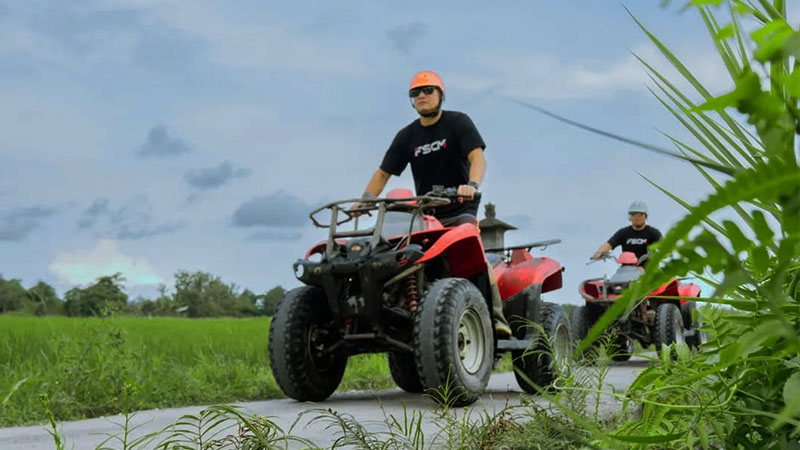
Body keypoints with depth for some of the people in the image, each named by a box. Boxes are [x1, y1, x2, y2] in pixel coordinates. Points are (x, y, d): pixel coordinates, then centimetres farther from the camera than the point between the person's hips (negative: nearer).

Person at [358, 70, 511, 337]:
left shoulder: (458, 123, -1)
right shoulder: (407, 136, 11)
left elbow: (477, 157, -16)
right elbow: (383, 172, 10)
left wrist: (472, 185, -38)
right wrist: (365, 200, -9)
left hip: (460, 210, -4)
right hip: (425, 214, 5)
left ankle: (495, 318, -32)